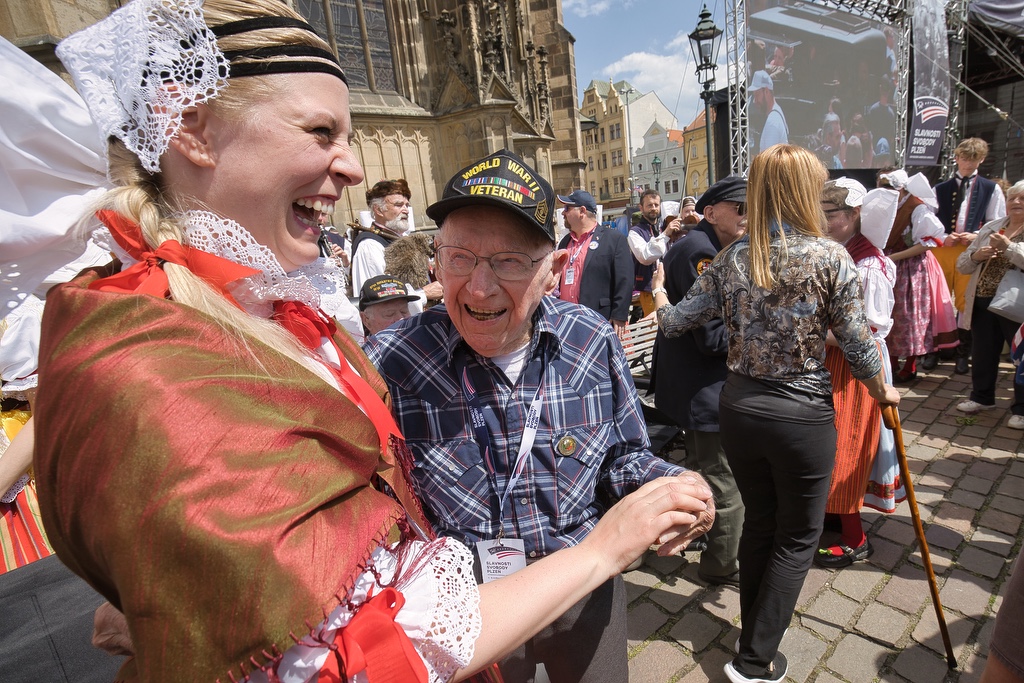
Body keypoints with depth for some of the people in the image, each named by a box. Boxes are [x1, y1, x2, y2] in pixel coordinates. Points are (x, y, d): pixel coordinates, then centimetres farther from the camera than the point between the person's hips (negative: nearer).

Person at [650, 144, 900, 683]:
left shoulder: (731, 258, -3)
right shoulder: (830, 257, -11)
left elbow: (673, 323, 1)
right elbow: (857, 345, -6)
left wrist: (659, 293, 23)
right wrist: (882, 391, 14)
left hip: (739, 409, 4)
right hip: (803, 415, -3)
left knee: (758, 523, 23)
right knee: (797, 537, 16)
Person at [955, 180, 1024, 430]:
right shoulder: (990, 228, 11)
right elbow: (961, 265, 9)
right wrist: (975, 256, -9)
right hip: (983, 303, 5)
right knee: (983, 353, 15)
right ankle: (982, 397, 32)